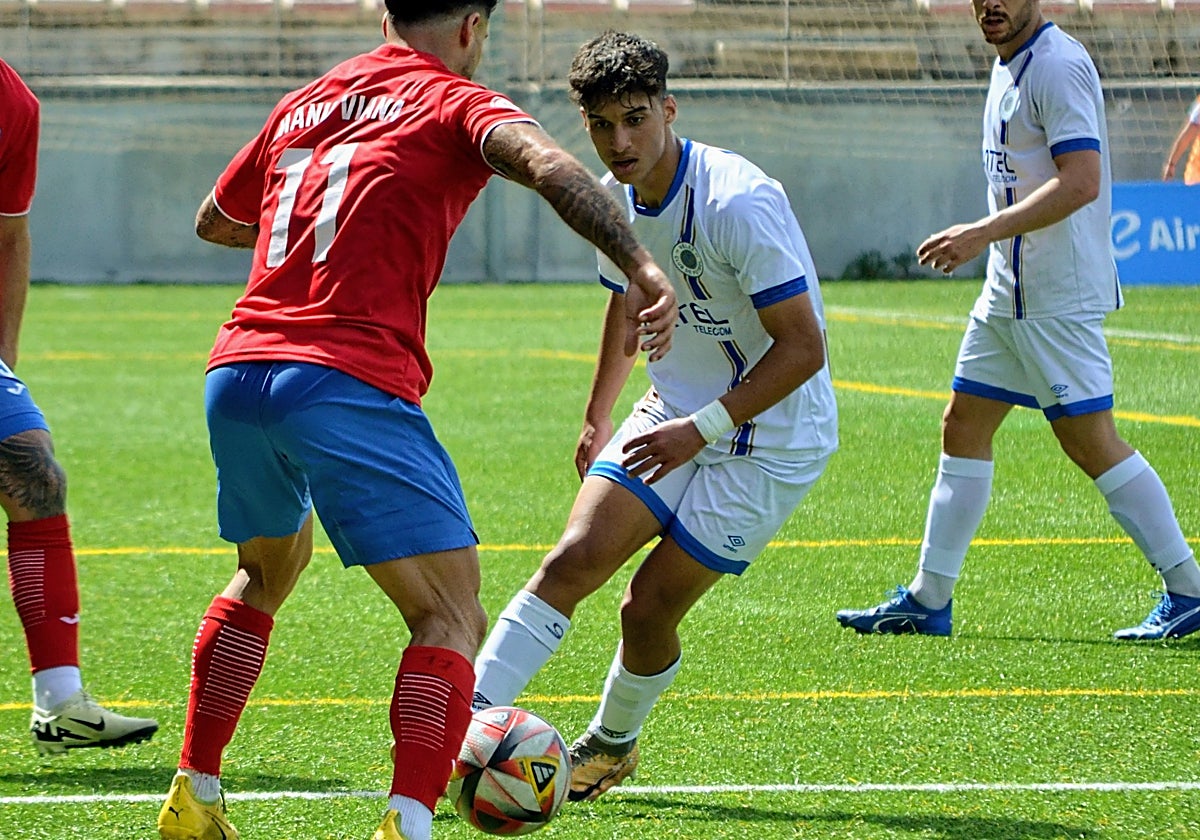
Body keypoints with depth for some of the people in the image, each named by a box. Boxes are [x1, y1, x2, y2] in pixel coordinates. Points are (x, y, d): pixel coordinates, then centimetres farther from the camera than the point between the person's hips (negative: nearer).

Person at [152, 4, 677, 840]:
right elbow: (550, 167, -18)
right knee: (451, 616, -4)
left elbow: (214, 219, 38)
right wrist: (645, 270, -27)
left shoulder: (305, 103, 22)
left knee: (269, 571, 31)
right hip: (348, 385, -7)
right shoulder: (456, 103, 4)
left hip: (236, 371, 7)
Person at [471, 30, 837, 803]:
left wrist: (700, 431, -25)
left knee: (649, 608, -6)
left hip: (769, 440, -6)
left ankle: (613, 744, 21)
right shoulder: (616, 198, 0)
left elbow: (802, 347, -24)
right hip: (674, 418, 6)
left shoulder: (738, 202, -25)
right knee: (576, 558, -13)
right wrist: (598, 417, 26)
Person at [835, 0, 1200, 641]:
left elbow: (1081, 181, -25)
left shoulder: (1057, 65, -17)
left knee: (1089, 441, -8)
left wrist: (985, 232, -28)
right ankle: (928, 600, 15)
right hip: (1009, 293, 10)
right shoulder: (1009, 66, 14)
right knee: (962, 427, 10)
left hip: (1059, 296, -10)